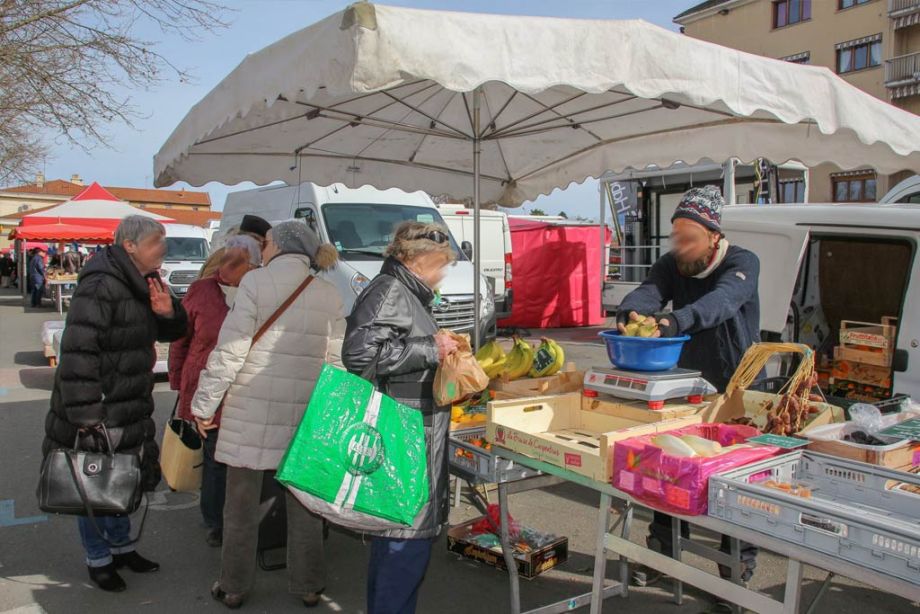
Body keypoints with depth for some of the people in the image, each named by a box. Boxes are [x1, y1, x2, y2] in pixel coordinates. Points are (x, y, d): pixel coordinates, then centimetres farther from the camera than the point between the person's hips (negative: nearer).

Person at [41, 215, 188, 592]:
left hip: (129, 411, 9)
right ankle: (98, 561, 25)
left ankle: (121, 547, 37)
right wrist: (87, 418, -26)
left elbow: (172, 332, 15)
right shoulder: (100, 287, -22)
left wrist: (168, 312, -10)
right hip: (98, 414, -9)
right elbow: (77, 354, -25)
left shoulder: (140, 286, 8)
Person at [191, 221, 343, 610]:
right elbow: (337, 361, 5)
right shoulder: (330, 295, 4)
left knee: (241, 503, 12)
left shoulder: (256, 282, -7)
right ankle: (308, 587, 26)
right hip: (307, 414, 3)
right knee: (304, 504, 15)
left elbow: (230, 351, -11)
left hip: (251, 412, -3)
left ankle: (234, 588, 26)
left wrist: (204, 403, -3)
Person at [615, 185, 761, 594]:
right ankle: (663, 549, 22)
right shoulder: (671, 265, 0)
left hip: (737, 391, -4)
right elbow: (647, 292, -20)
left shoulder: (743, 263, -14)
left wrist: (676, 320, -54)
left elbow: (722, 300, -36)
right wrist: (630, 312, -44)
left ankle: (738, 561, 22)